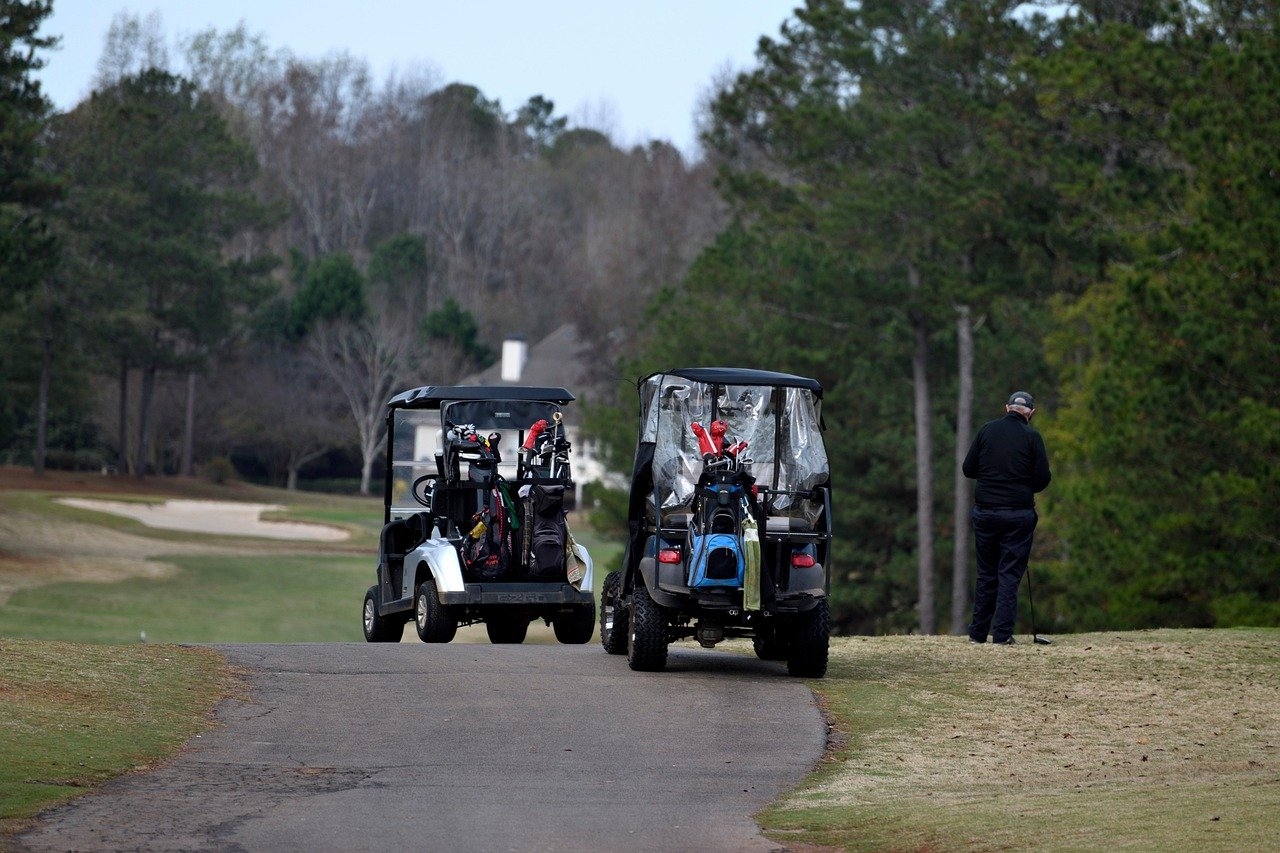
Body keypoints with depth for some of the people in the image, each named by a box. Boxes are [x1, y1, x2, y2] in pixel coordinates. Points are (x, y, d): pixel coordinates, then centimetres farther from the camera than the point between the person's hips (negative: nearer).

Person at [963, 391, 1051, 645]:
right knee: (1010, 574, 2)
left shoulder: (987, 430, 3)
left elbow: (968, 469, 5)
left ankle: (978, 633, 12)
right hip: (1018, 514, -3)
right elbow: (1043, 479, -4)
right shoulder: (1032, 437, -4)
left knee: (986, 573, 12)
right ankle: (1002, 634, -4)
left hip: (985, 512, 3)